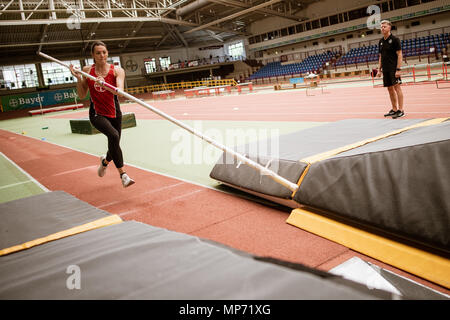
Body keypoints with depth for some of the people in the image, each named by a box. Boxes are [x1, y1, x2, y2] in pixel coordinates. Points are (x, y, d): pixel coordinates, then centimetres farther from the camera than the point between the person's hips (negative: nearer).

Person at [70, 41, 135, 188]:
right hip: (97, 114, -2)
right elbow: (82, 95, 1)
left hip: (114, 113, 2)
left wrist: (104, 84, -39)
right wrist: (78, 78, -13)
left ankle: (105, 161, 52)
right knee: (113, 135, -30)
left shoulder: (117, 70, -5)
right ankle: (123, 175, -25)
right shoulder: (87, 70, -1)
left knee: (114, 145, 13)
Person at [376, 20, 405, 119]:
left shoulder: (394, 39, -6)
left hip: (394, 68, -7)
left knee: (397, 87, -7)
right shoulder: (381, 41, 14)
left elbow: (399, 55, -10)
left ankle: (401, 110, -5)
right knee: (390, 89, 9)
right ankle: (394, 109, 17)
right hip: (385, 69, 7)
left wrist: (398, 69, -17)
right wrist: (379, 69, 12)